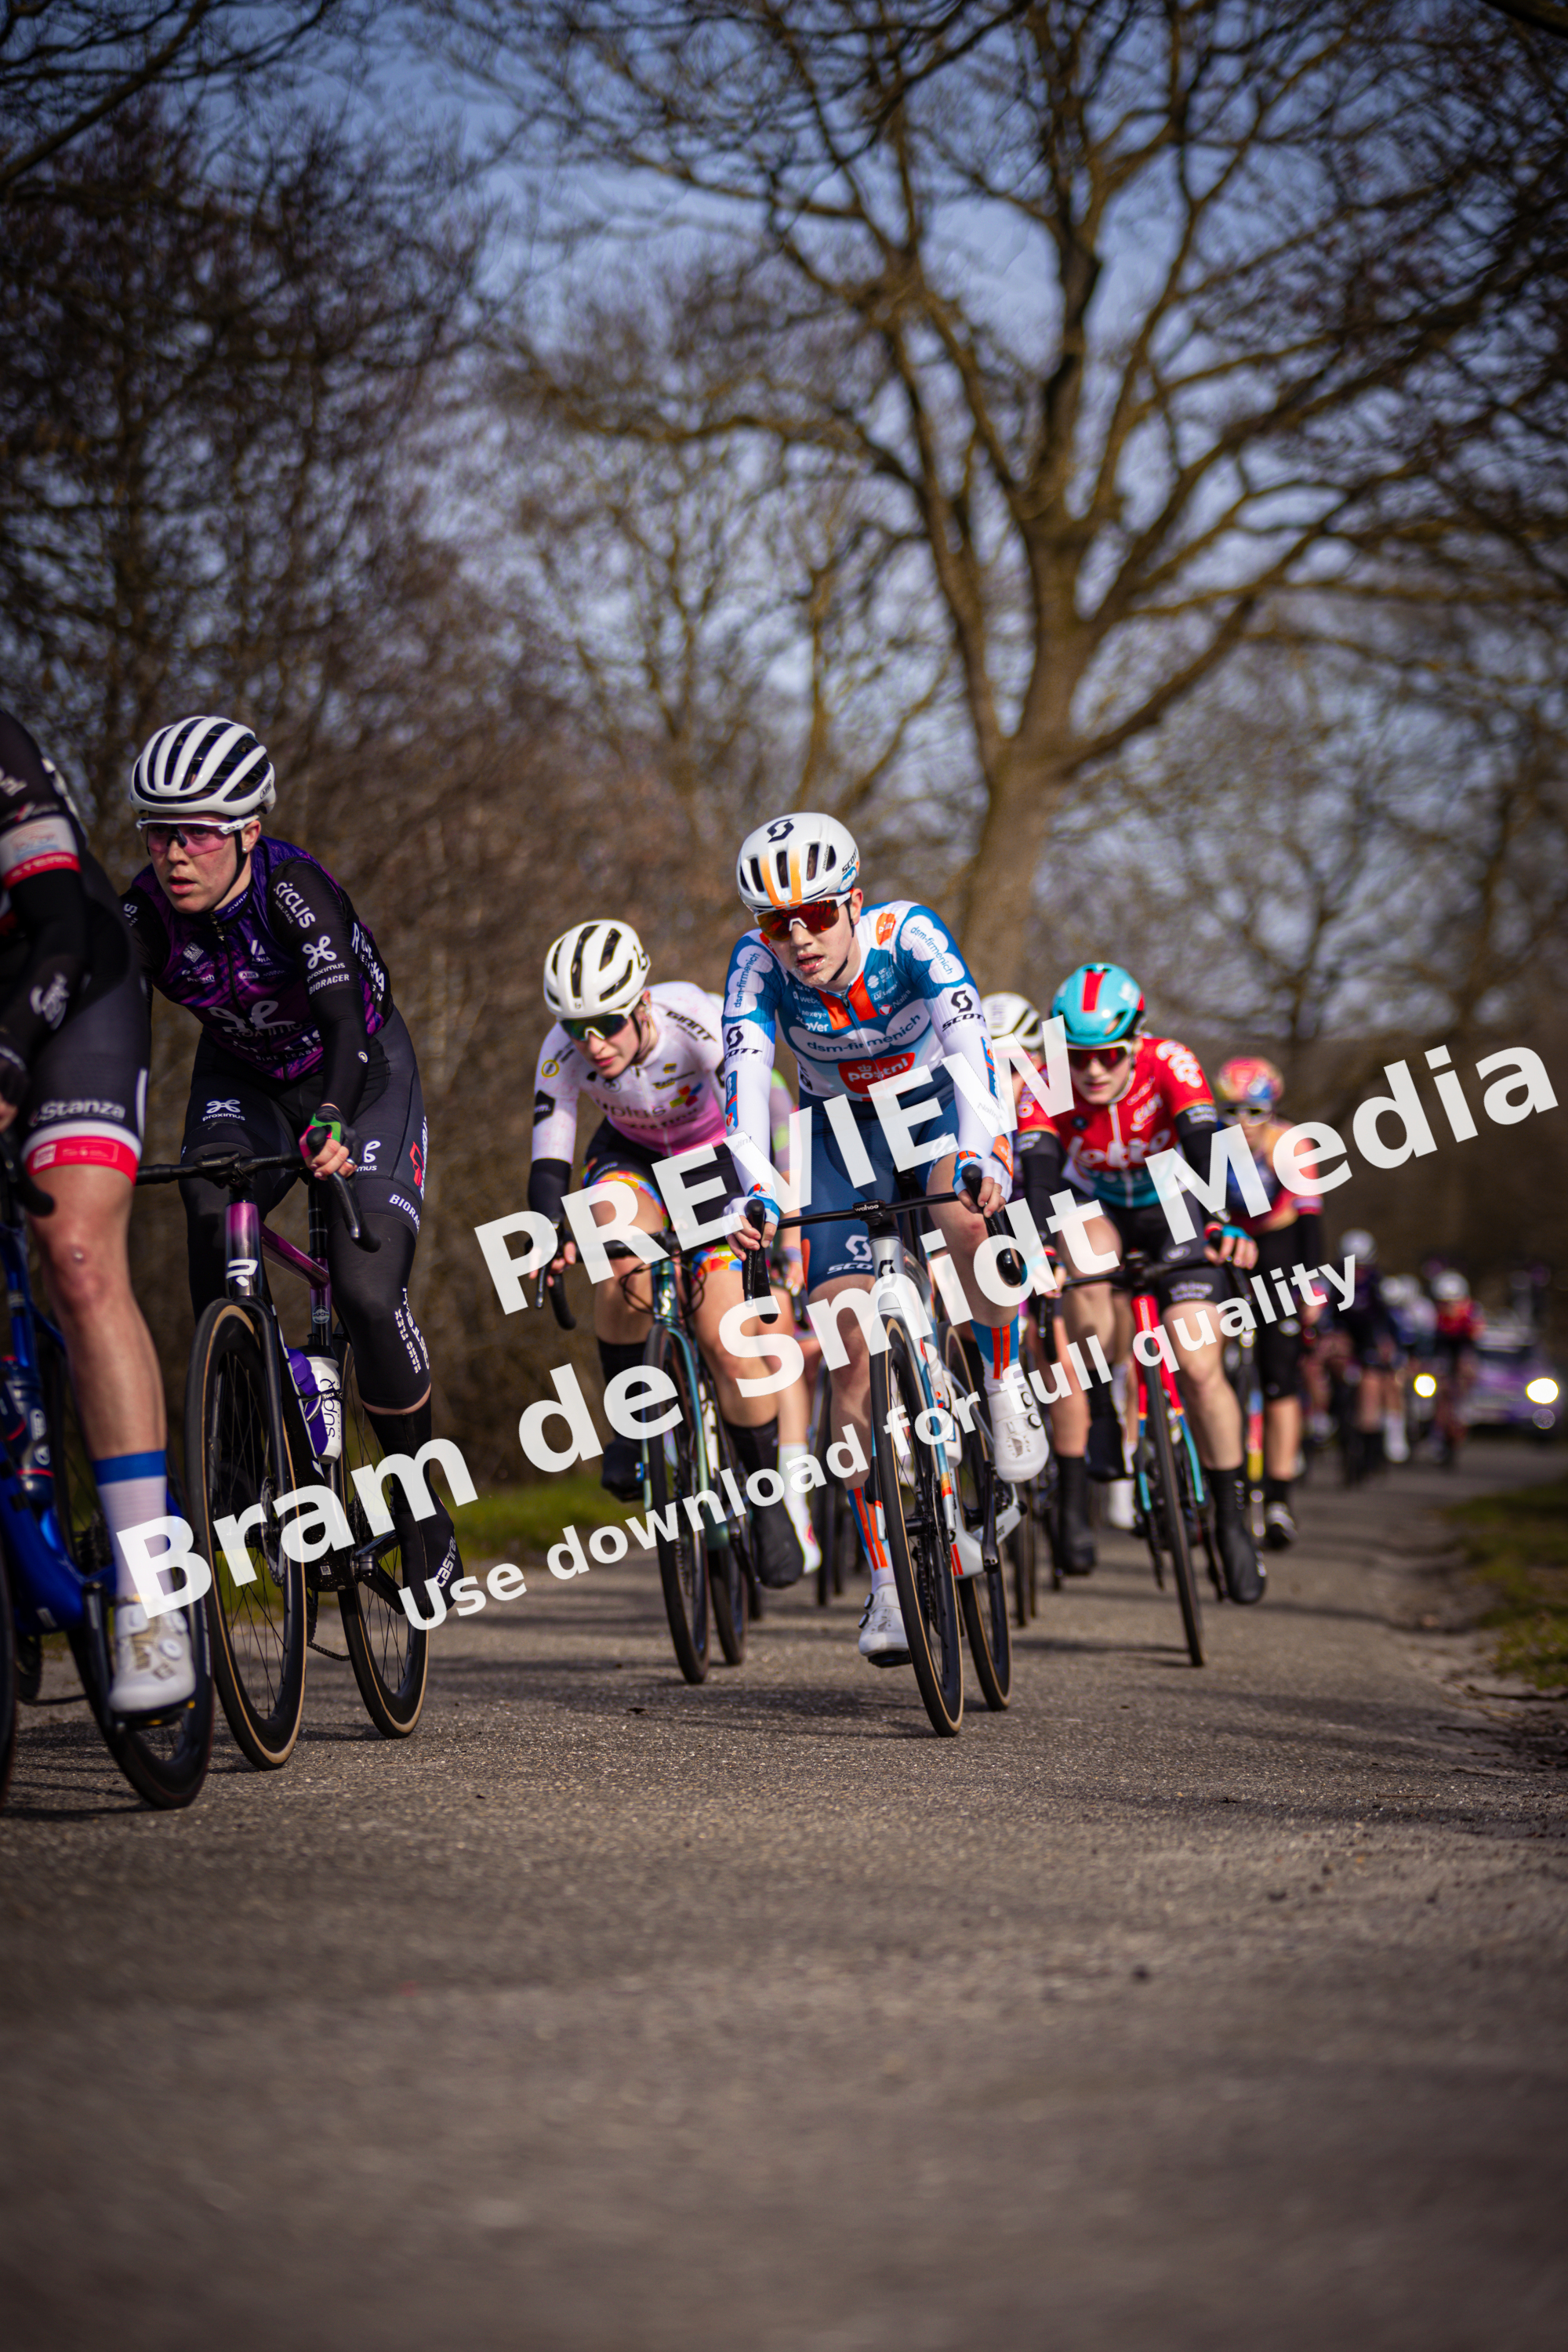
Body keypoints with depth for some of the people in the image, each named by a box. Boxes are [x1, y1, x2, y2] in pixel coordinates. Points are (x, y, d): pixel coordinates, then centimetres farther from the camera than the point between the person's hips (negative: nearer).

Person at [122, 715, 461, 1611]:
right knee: (213, 1222, -26)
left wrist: (330, 1122, -61)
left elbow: (343, 1016, -43)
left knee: (369, 1290, -18)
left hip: (359, 1078, -4)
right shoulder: (146, 910, -19)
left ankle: (422, 1501, 3)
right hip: (244, 1082, 4)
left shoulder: (294, 887, -31)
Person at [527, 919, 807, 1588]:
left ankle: (769, 1501, 6)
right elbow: (549, 1162, -25)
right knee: (620, 1262, -34)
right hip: (631, 1157, 2)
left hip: (718, 1156, -2)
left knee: (728, 1346, -15)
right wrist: (552, 1233, -44)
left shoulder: (697, 1022, -34)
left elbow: (769, 1119, -38)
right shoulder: (564, 1051, -26)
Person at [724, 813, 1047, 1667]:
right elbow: (744, 1073, -35)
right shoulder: (758, 961, -23)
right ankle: (886, 1581, -1)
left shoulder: (909, 935, -29)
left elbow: (969, 1042, -42)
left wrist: (977, 1153, -59)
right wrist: (755, 1189, -52)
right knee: (852, 1350, -10)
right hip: (840, 1132, 2)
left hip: (937, 1111, -2)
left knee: (968, 1220, -38)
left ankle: (1003, 1380, -8)